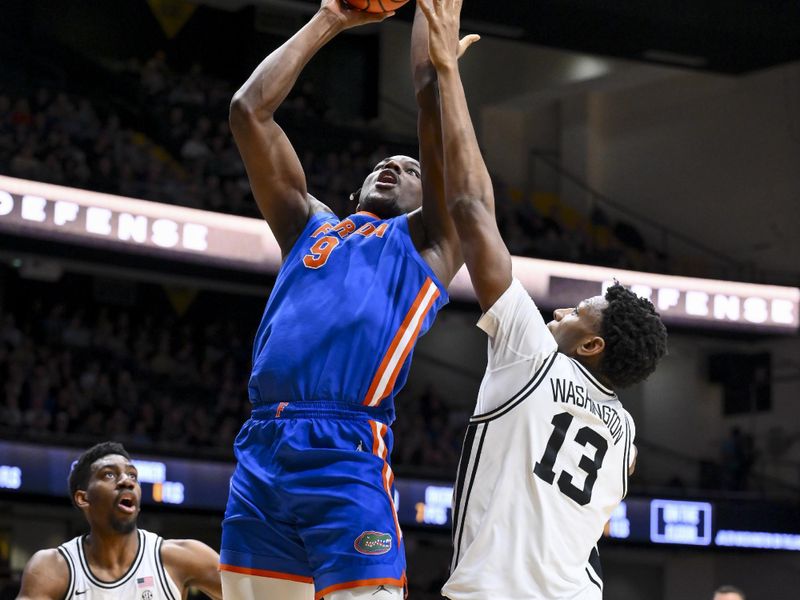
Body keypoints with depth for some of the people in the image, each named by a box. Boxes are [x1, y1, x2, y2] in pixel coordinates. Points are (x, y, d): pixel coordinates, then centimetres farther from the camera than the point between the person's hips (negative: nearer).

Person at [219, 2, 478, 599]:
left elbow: (433, 93, 10)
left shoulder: (428, 239, 17)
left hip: (346, 454, -4)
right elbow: (249, 109, 24)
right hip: (258, 455, 5)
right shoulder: (311, 228, 28)